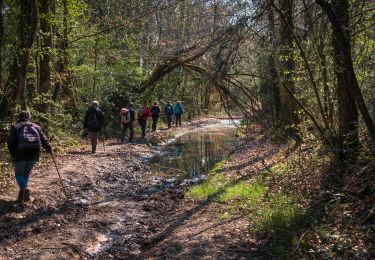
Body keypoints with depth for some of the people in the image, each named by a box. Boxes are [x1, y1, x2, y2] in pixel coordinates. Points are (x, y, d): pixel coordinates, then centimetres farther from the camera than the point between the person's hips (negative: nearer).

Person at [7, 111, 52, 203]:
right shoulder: (36, 127, 17)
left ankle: (24, 189, -17)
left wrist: (13, 154, 6)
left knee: (19, 173, 8)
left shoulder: (15, 127, 8)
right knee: (27, 173, 19)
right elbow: (44, 140, 13)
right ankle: (23, 194, 17)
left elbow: (10, 142, -1)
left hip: (21, 154, -3)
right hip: (34, 154, 3)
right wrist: (49, 150, 19)